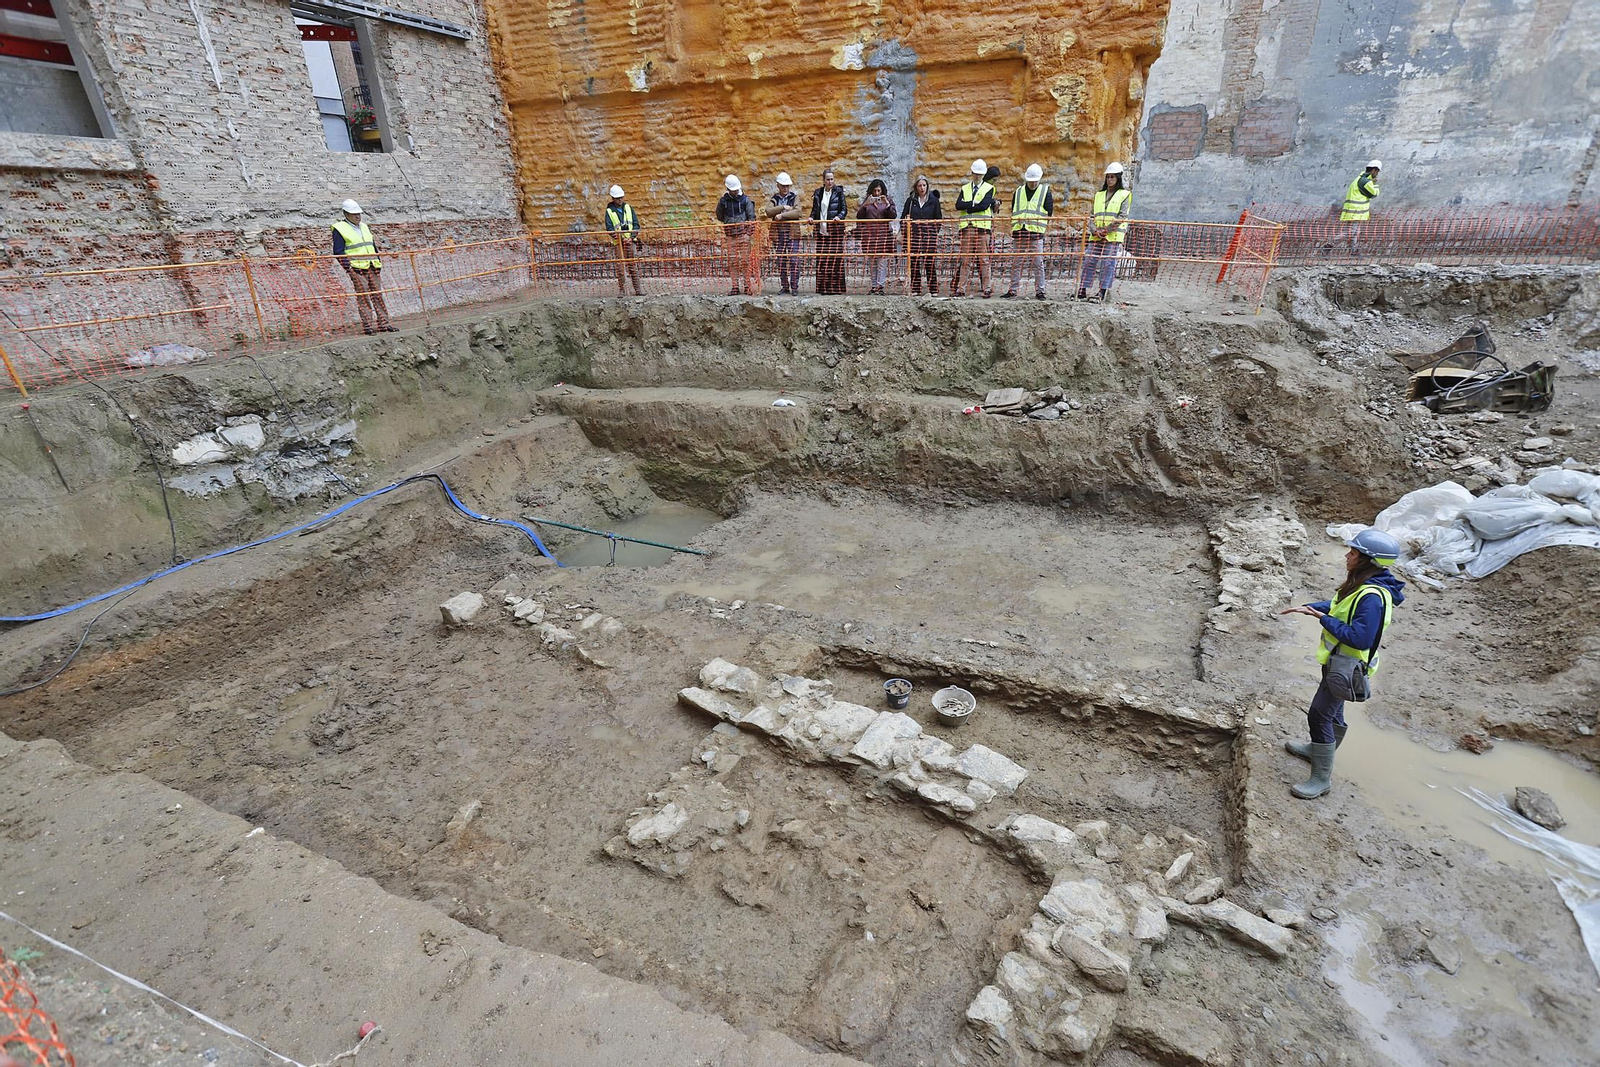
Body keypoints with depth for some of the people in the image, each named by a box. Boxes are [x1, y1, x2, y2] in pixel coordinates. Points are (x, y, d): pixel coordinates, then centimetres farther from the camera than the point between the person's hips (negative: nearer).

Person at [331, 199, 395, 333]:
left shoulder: (364, 227, 20)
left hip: (373, 267, 6)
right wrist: (348, 268, -14)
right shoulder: (339, 229, -1)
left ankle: (383, 323, 6)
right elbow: (338, 252, -5)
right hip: (357, 268, -6)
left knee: (378, 294, 4)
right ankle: (367, 325, -6)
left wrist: (379, 264, 17)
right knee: (363, 296, -7)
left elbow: (373, 246, 25)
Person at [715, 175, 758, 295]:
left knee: (745, 260, -4)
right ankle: (734, 287, 6)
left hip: (743, 234, -3)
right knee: (732, 262, 2)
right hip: (729, 236, 3)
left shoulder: (745, 199, 2)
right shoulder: (724, 200, 8)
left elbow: (751, 217, 1)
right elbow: (720, 217, 19)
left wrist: (749, 232, -5)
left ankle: (748, 286, 1)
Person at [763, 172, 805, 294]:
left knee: (794, 261, -9)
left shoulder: (795, 198, 8)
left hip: (792, 234, -2)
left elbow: (798, 212, -9)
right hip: (778, 235, 2)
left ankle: (794, 286, -4)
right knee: (781, 262, 3)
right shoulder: (774, 199, 13)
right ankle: (784, 286, 11)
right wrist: (782, 207, -12)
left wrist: (782, 215, -14)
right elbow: (768, 212, -4)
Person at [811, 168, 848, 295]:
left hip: (835, 229, -2)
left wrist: (839, 216, -17)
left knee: (835, 258, -7)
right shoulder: (818, 193, 13)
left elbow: (843, 209, 3)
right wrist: (812, 217, -1)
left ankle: (835, 288, -2)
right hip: (822, 230, 3)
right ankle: (822, 289, 3)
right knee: (821, 259, -3)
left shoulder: (838, 192, 5)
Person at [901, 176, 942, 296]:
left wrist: (934, 232, -1)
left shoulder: (933, 200, 9)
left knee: (930, 262, -7)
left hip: (929, 236, -2)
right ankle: (915, 289, 5)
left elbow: (939, 219, 9)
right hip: (913, 235, 2)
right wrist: (907, 220, -1)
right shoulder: (911, 200, 12)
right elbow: (903, 217, 17)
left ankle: (933, 290, -2)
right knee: (914, 263, -1)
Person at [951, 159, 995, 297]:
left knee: (983, 258, -3)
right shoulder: (965, 188, 17)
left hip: (982, 226, -3)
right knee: (965, 258, 2)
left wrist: (967, 207, -3)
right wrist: (974, 203, -8)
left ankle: (987, 289, -2)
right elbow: (958, 205, 0)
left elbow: (984, 206, -10)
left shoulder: (989, 188, 7)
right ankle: (960, 288, 3)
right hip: (967, 227, 3)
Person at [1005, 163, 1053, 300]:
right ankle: (1012, 290, 12)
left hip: (1036, 233, -3)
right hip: (1019, 233, 3)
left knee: (1038, 263, -3)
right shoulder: (1018, 192, 14)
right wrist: (1015, 224, 9)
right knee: (1016, 263, 5)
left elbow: (1049, 212, 4)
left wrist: (1041, 225, -4)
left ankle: (1039, 291, 1)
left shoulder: (1045, 191, 6)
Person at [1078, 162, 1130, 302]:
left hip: (1113, 236, -4)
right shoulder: (1099, 195, 19)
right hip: (1096, 236, 4)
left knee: (1108, 263, -7)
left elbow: (1122, 217, -4)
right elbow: (1092, 214, 13)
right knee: (1089, 262, -3)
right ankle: (1082, 290, -2)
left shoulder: (1124, 194, 5)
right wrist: (1094, 230, -5)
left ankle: (1103, 291, -6)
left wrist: (1107, 230, -14)